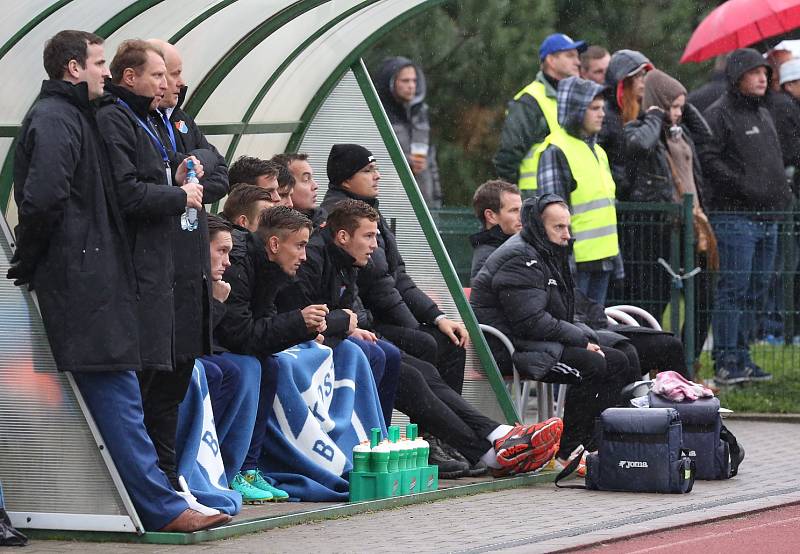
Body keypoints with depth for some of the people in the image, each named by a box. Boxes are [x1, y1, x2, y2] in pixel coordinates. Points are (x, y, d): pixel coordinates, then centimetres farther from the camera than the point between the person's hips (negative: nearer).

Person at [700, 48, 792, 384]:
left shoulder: (763, 115, 21)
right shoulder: (719, 114, -7)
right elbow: (708, 160, -16)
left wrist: (783, 191, 14)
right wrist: (743, 187, -20)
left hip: (768, 217, 9)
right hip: (734, 215, -9)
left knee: (756, 292, 10)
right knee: (734, 290, -9)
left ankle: (742, 358, 17)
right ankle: (726, 363, -8)